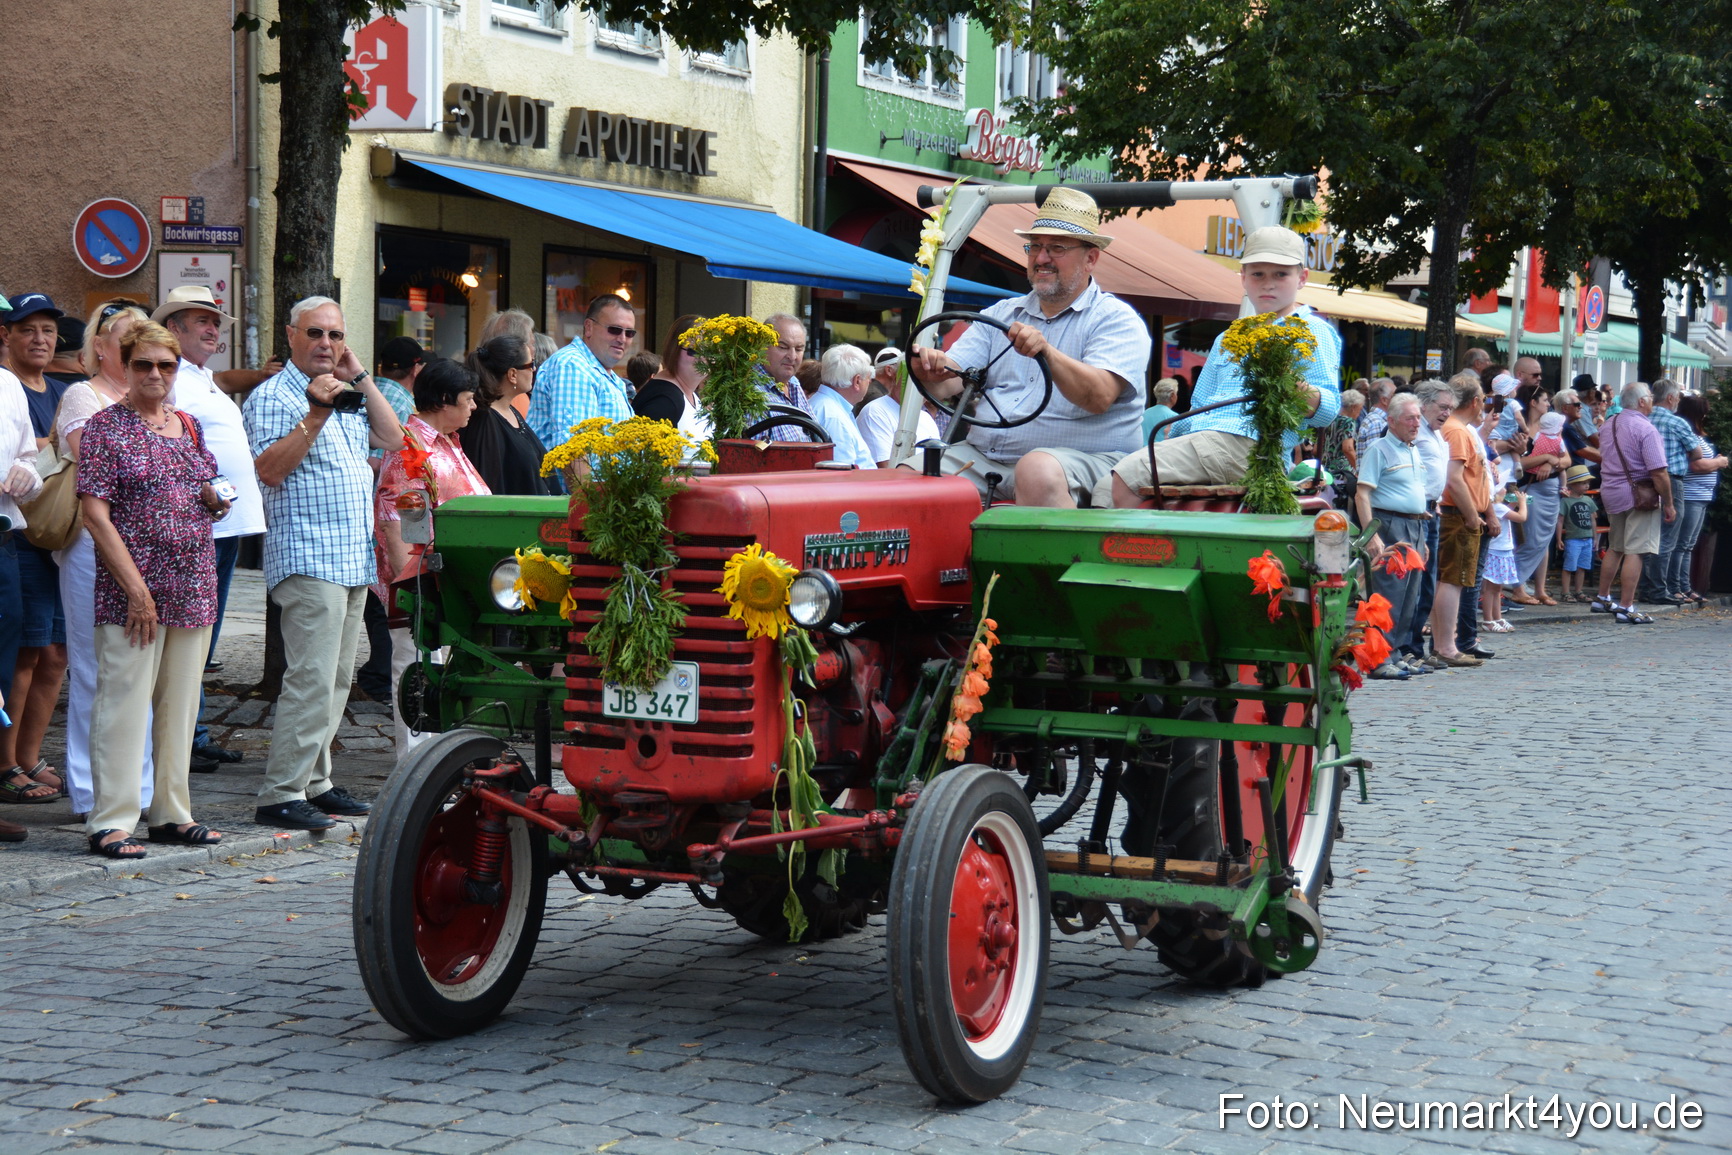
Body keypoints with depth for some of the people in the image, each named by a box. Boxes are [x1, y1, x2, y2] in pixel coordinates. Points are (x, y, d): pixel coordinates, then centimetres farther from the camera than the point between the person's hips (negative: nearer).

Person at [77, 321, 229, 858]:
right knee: (124, 701, -6)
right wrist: (136, 589, -16)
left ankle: (172, 812, 19)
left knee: (180, 704, 10)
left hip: (194, 587, 6)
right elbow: (95, 515, -10)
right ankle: (111, 821, -2)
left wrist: (214, 501, 3)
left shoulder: (188, 425, 15)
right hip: (132, 589, -6)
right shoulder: (105, 426, -4)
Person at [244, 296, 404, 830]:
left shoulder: (349, 394, 20)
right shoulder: (273, 396, -5)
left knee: (336, 678, 10)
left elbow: (393, 439, 12)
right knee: (312, 677, -14)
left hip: (355, 560, 9)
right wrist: (316, 414, -20)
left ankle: (315, 782, 16)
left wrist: (361, 379, 7)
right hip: (308, 558, -9)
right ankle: (281, 794, -12)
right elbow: (270, 469, -16)